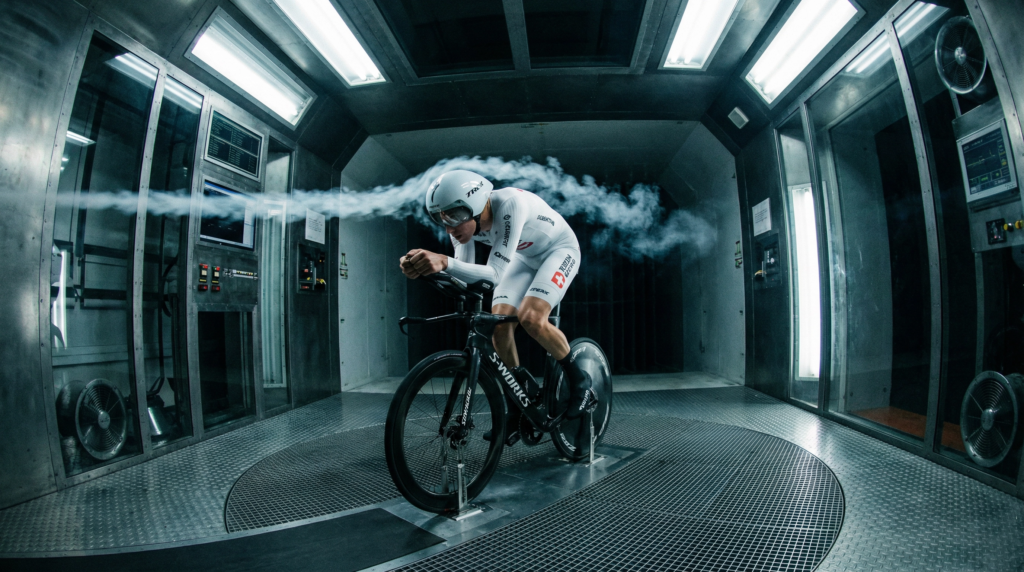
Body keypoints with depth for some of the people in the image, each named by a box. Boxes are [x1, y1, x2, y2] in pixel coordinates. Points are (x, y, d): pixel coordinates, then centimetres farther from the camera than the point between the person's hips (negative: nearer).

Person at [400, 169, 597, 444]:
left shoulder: (510, 204, -39)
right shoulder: (463, 220, -19)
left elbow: (495, 273, -42)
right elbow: (465, 274, -19)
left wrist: (445, 262, -57)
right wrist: (423, 265, -36)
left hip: (560, 250, -6)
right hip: (525, 256, 6)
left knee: (530, 318, -28)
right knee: (499, 324, -11)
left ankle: (581, 383, -3)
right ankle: (518, 407, 7)